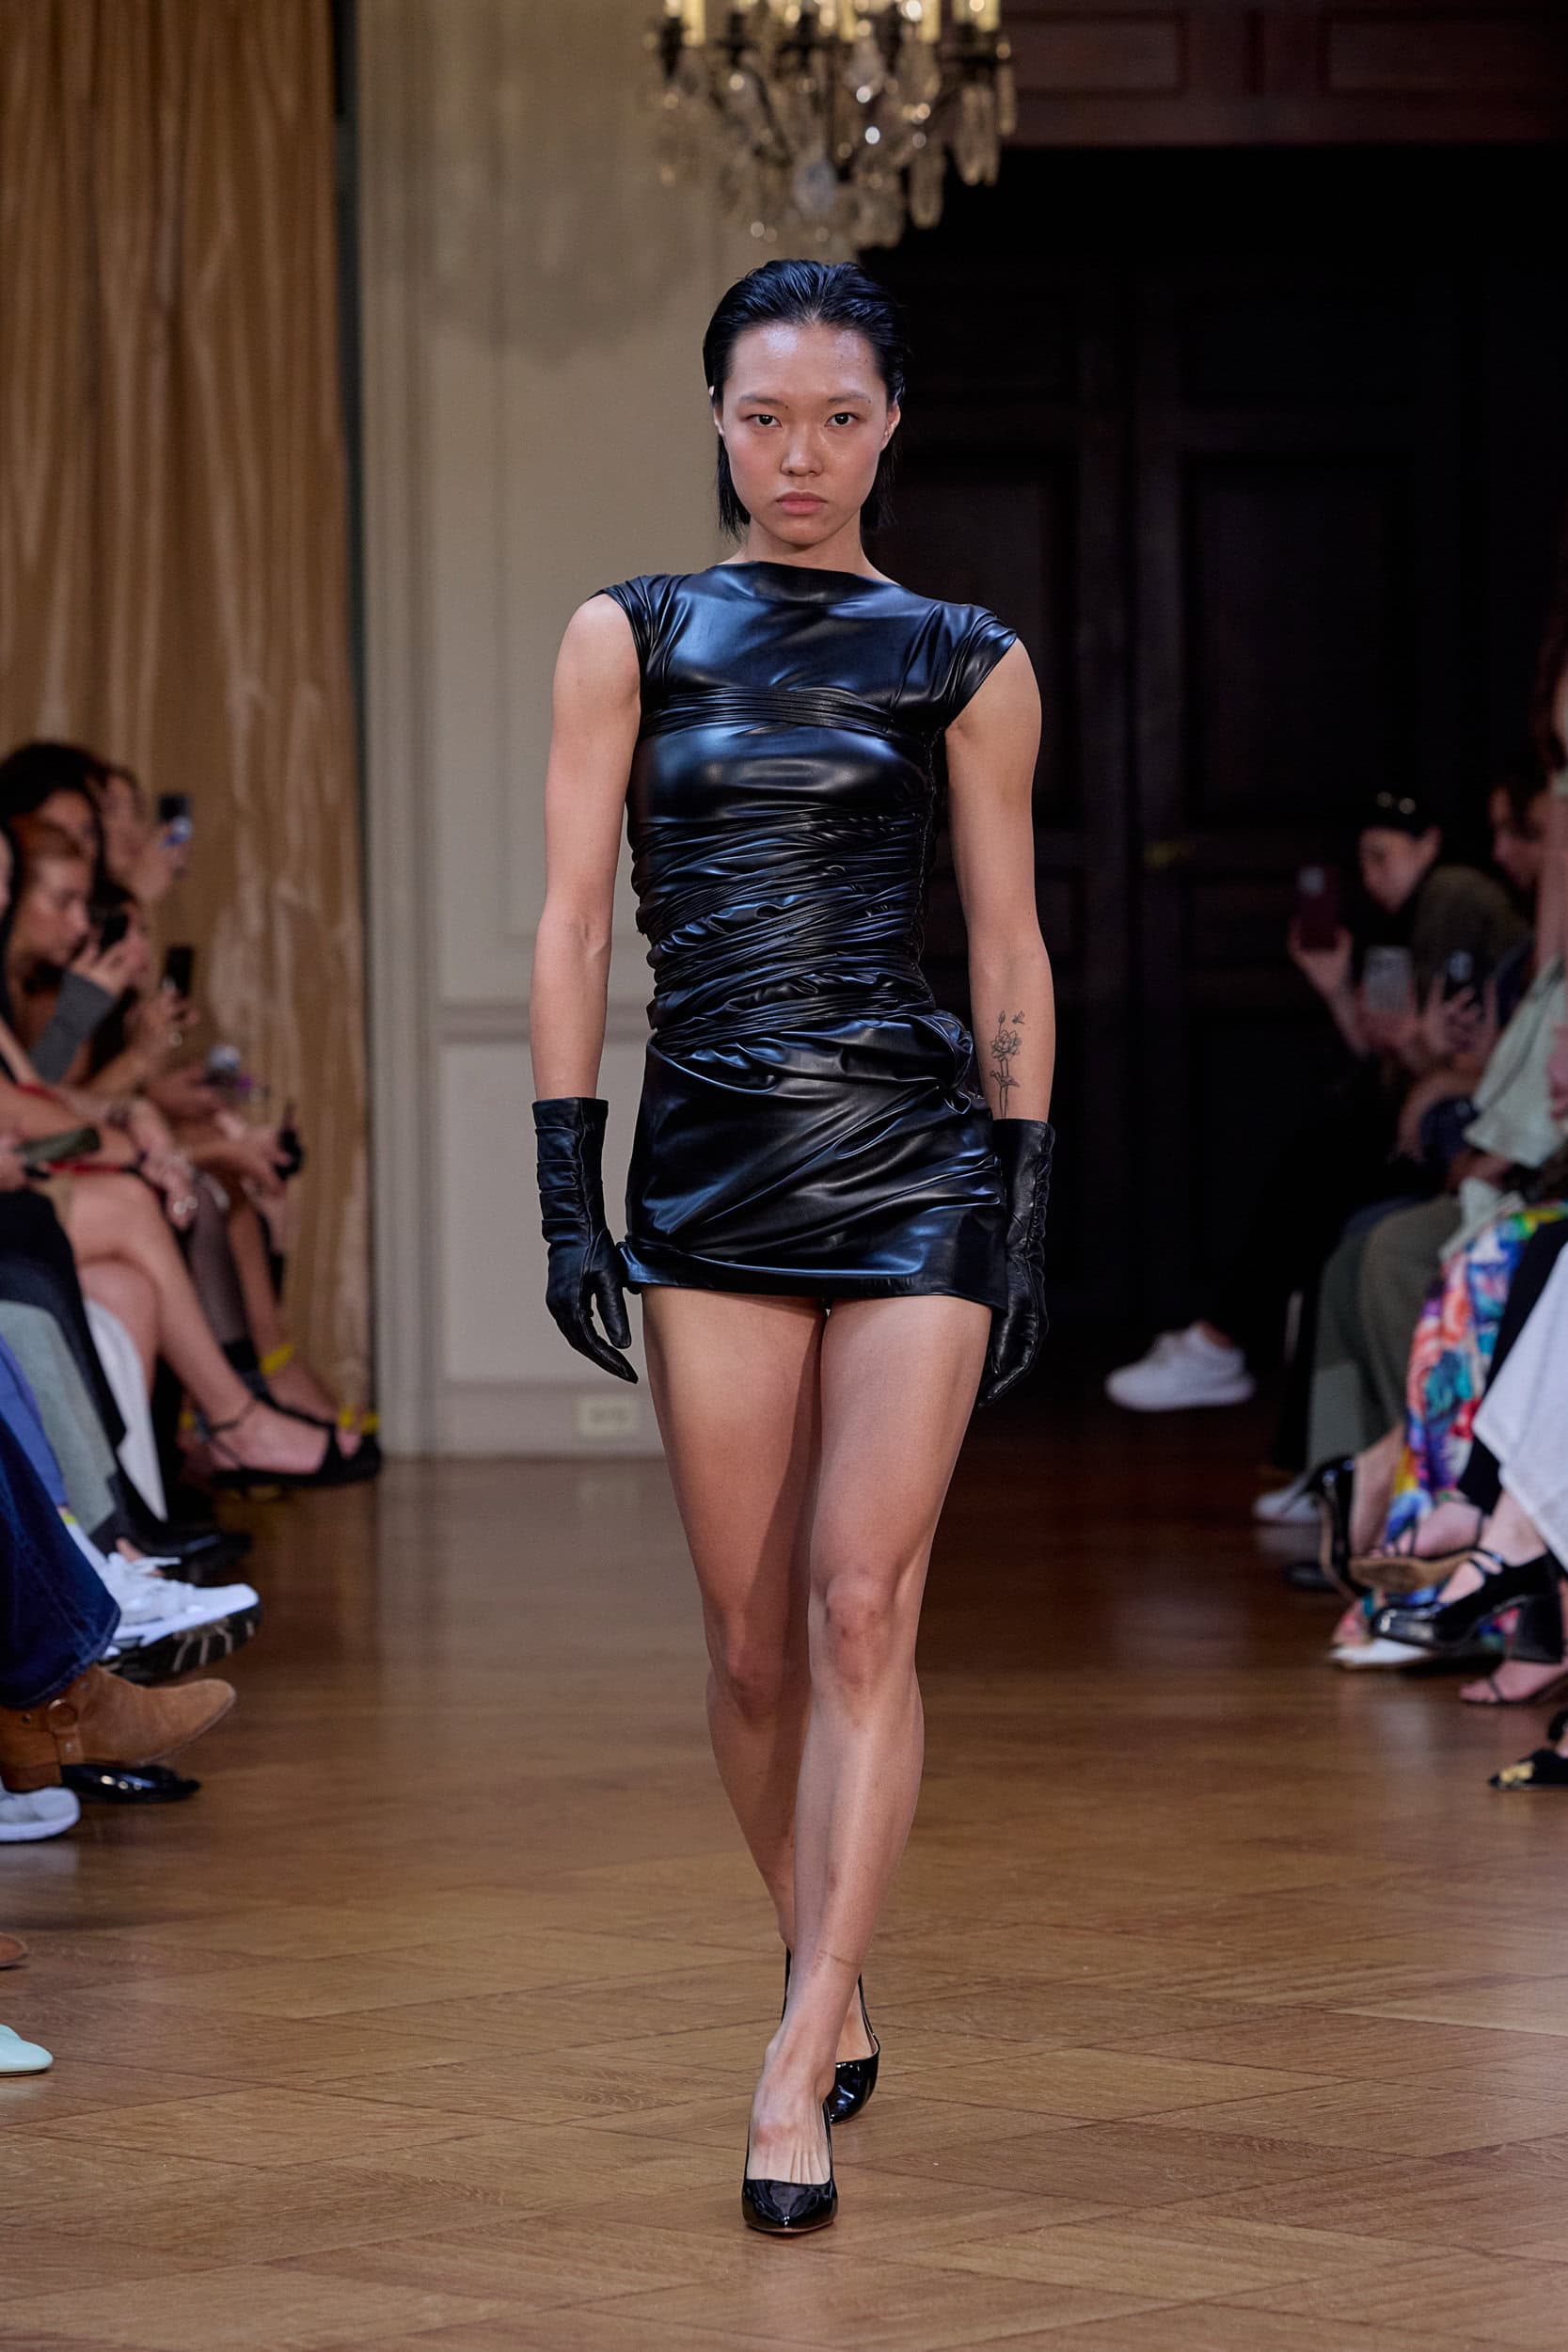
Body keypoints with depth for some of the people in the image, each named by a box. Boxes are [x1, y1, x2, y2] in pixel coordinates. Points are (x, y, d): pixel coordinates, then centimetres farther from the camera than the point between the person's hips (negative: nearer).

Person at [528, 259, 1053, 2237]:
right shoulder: (630, 637, 7)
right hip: (708, 1162, 1)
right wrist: (568, 1188, -4)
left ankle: (796, 2067, -12)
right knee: (754, 1640, 4)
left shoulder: (967, 664, 6)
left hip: (913, 1156, -1)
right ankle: (830, 1994, 24)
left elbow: (1009, 953, 8)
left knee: (864, 1607, -11)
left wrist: (1023, 1208, 3)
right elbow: (573, 917, 4)